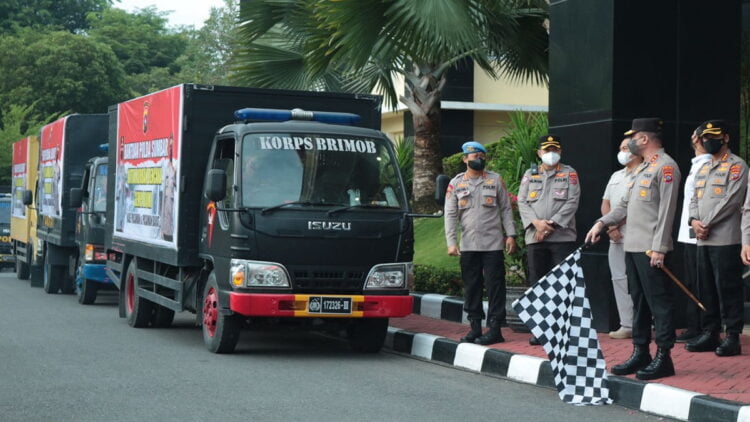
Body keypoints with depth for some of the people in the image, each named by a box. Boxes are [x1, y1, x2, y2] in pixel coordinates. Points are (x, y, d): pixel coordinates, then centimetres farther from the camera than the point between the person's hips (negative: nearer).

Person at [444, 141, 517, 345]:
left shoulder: (496, 180, 6)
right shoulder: (456, 183, 7)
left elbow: (506, 209, 7)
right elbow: (451, 214, 4)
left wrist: (510, 235, -3)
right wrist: (451, 242, -5)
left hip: (493, 244, -2)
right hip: (468, 245, 2)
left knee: (495, 286, -3)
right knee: (471, 287, 6)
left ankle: (494, 328, -1)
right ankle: (475, 327, 14)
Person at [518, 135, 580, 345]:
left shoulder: (569, 174, 7)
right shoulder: (530, 175, 15)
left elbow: (572, 203, -4)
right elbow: (522, 202, 6)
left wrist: (551, 224, -12)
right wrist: (536, 222, -11)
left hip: (562, 236, -3)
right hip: (534, 238, 3)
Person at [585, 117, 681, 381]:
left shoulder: (666, 166, -10)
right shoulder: (642, 168, 19)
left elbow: (667, 210, -17)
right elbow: (626, 206, 24)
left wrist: (659, 248, -21)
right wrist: (602, 223, 13)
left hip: (651, 250, -10)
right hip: (632, 247, 10)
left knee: (659, 302, -5)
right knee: (639, 302, 13)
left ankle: (664, 358, -1)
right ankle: (640, 354, 20)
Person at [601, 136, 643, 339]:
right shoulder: (616, 176, 21)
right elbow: (605, 204, 17)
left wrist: (617, 224, -13)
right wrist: (611, 227, 0)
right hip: (616, 238, 8)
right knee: (619, 280, 6)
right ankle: (627, 325, 10)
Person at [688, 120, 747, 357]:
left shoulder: (736, 166, -4)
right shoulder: (703, 168, 21)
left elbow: (732, 200, -13)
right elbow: (694, 198, 17)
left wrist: (708, 224, -14)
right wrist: (694, 220, -3)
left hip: (726, 239, -8)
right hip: (703, 240, 8)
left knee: (728, 289, -6)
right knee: (707, 290, 10)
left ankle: (733, 338, -3)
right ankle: (709, 334, 17)